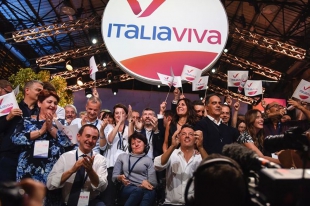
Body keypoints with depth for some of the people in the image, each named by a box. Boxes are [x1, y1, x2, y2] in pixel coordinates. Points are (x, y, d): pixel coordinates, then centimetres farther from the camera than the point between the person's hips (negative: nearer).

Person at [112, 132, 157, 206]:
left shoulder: (148, 160, 19)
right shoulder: (122, 156, 23)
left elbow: (153, 182, 7)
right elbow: (114, 176, 16)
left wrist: (146, 183, -17)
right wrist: (120, 178, -8)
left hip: (144, 189, 0)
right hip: (127, 188, 0)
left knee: (150, 192, -39)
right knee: (139, 190, -39)